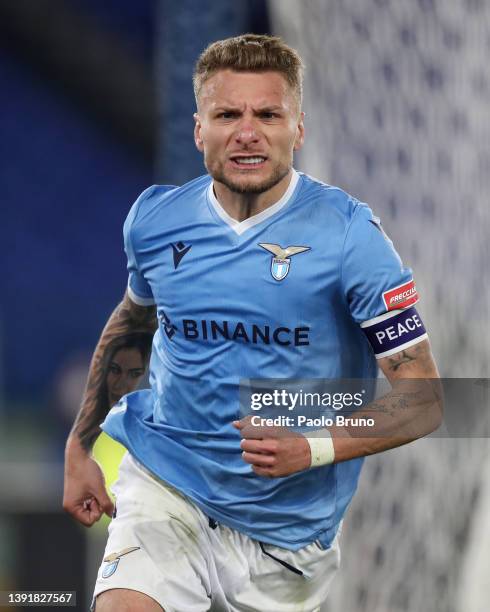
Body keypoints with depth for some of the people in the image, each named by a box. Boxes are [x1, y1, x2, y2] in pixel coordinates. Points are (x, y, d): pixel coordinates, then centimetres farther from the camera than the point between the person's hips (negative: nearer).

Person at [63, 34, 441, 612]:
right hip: (164, 484, 1)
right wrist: (79, 445, 20)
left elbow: (423, 397, -10)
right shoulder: (155, 219, 0)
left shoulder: (349, 233, -11)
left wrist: (312, 449, -25)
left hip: (286, 524, -1)